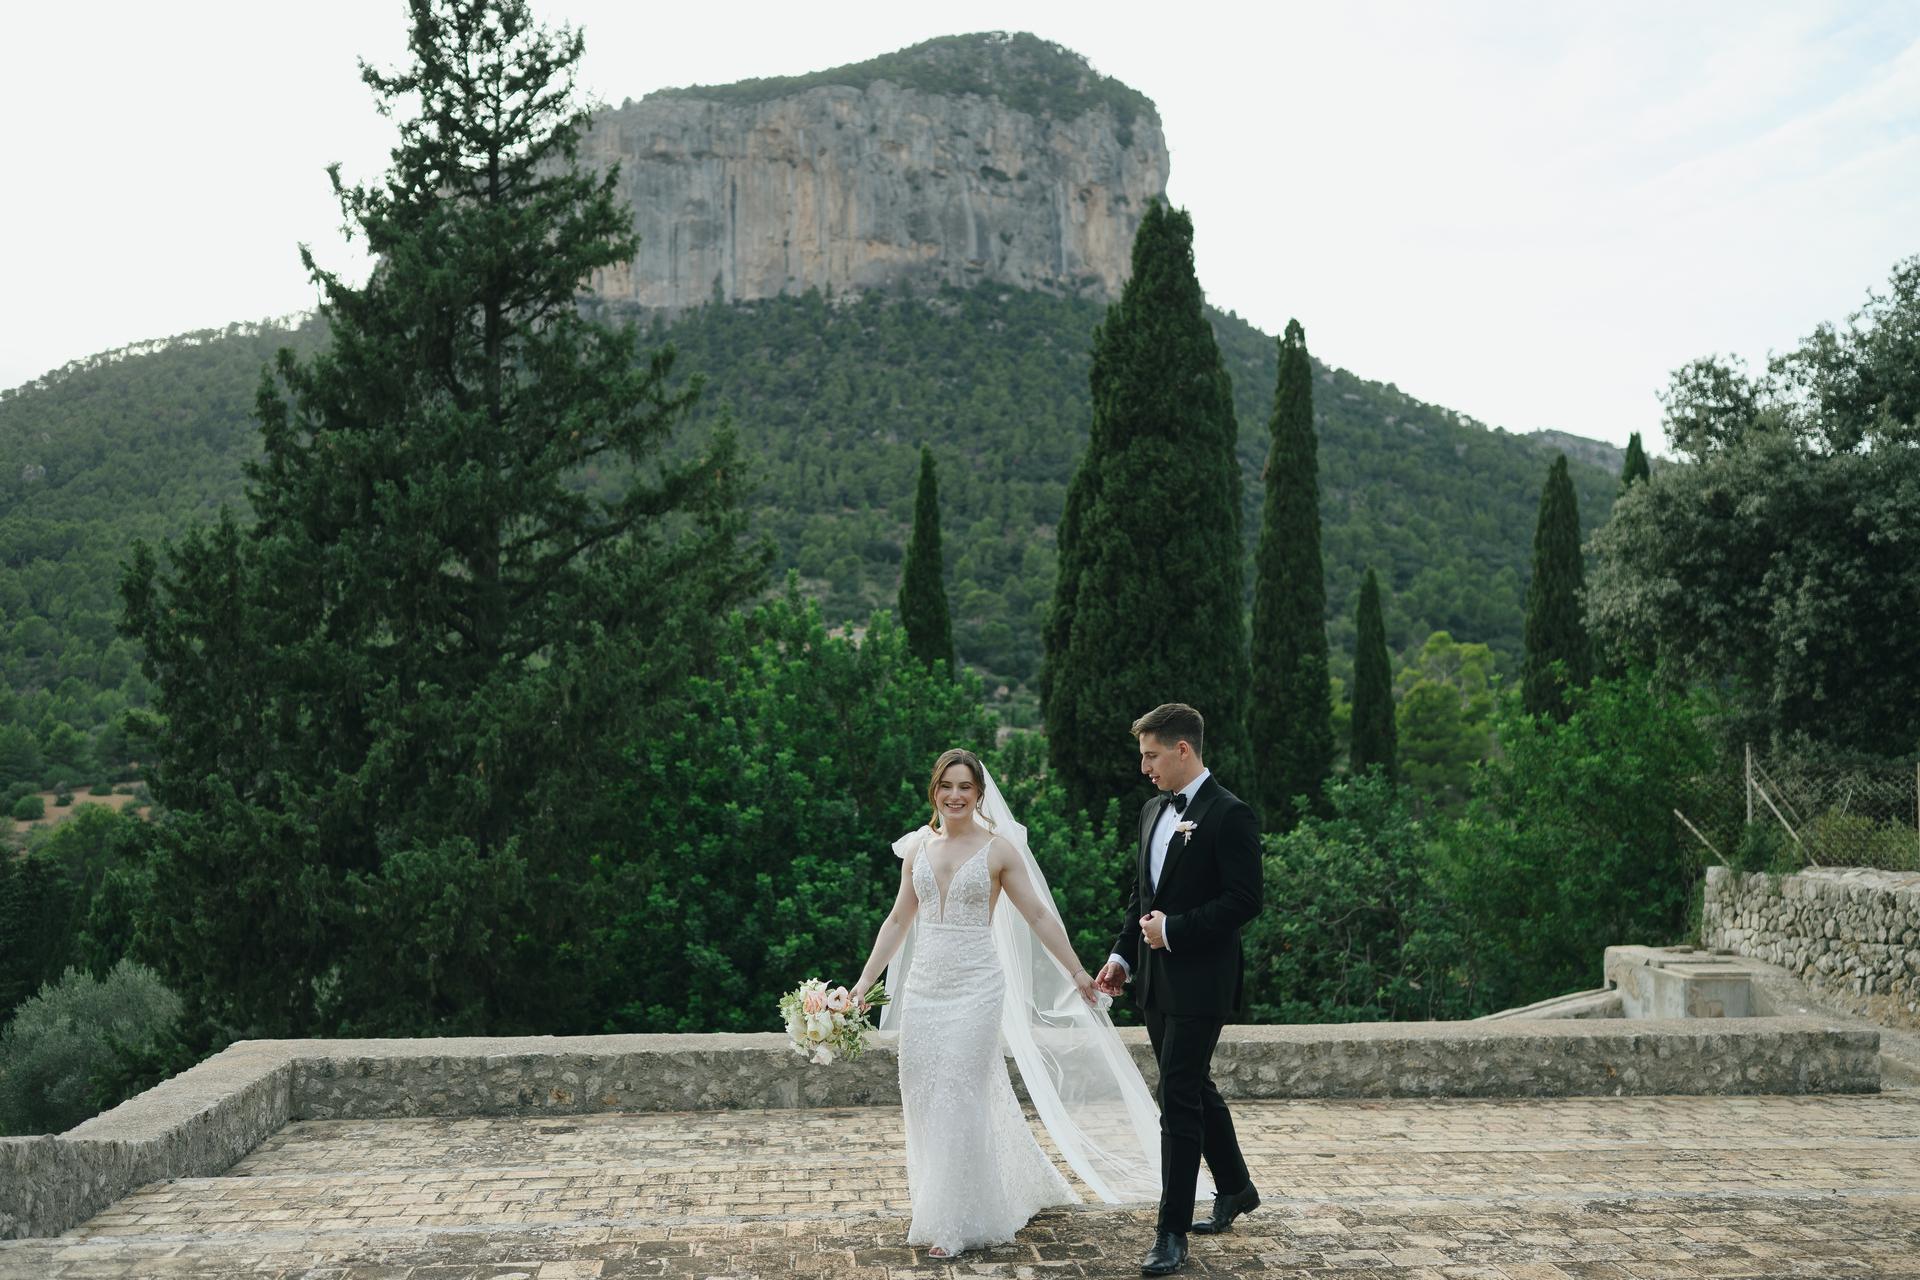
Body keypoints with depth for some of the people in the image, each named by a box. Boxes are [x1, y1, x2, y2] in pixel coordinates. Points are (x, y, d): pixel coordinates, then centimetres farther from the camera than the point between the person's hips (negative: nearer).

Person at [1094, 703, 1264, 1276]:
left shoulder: (1229, 814, -13)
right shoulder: (1154, 811, 12)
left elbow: (1245, 900, -17)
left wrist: (1175, 929, -19)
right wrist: (1122, 954, 11)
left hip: (1200, 982, -8)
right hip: (1156, 980, 8)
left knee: (1178, 1100, -7)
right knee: (1193, 1089, 19)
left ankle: (1172, 1234, 1)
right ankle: (1235, 1189, 38)